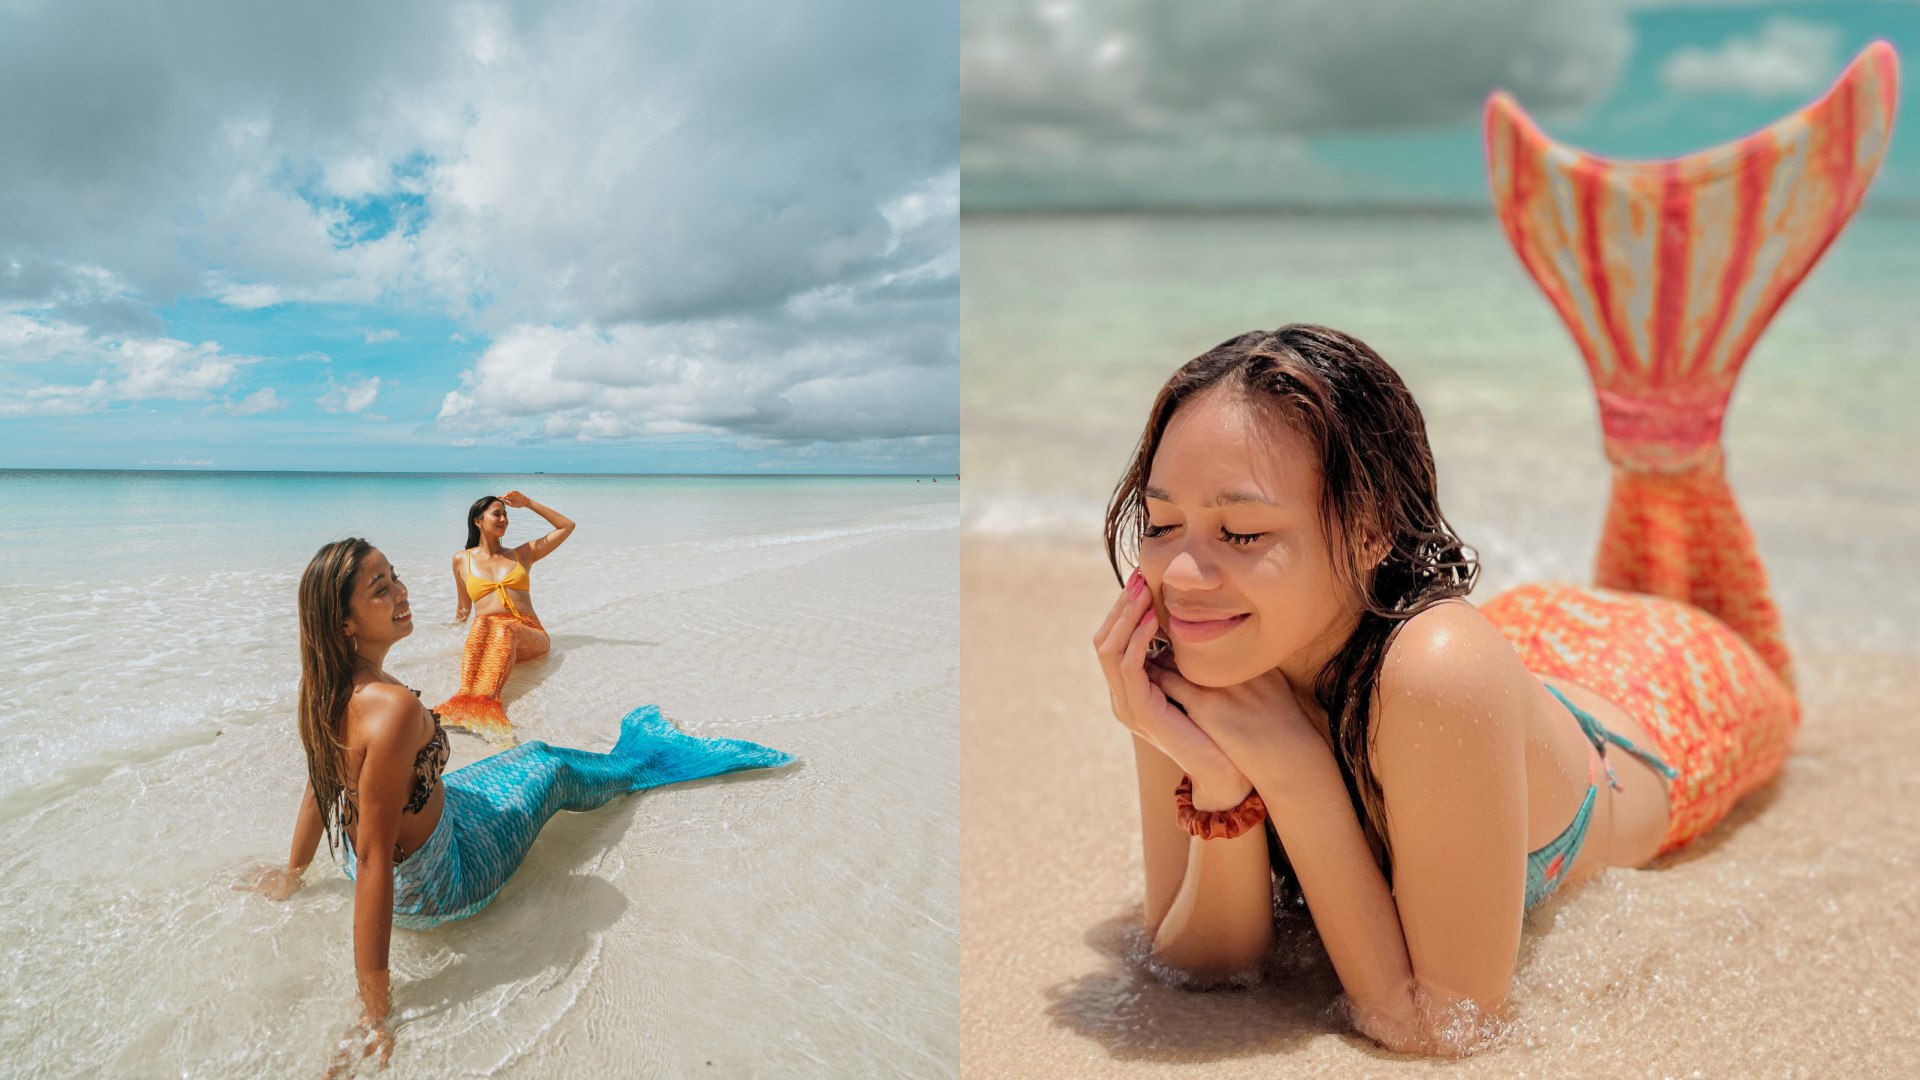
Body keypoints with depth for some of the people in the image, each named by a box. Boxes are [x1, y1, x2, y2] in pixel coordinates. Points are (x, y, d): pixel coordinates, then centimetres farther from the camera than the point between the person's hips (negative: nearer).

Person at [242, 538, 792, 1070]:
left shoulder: (328, 685, -12)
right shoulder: (392, 706, -40)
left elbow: (321, 785, 3)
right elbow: (373, 859, -37)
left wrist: (293, 875, 18)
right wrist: (375, 1008, -32)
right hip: (429, 891, -7)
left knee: (534, 752, 23)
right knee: (552, 770, 14)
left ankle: (628, 757, 56)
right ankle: (640, 765, 48)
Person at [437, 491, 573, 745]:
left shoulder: (522, 554, 25)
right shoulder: (462, 560, 22)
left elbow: (567, 526, 26)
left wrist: (528, 503, 24)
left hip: (529, 636, 0)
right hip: (485, 636, 0)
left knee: (505, 631, -36)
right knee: (482, 624, -37)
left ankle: (486, 700, -62)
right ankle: (466, 695, -61)